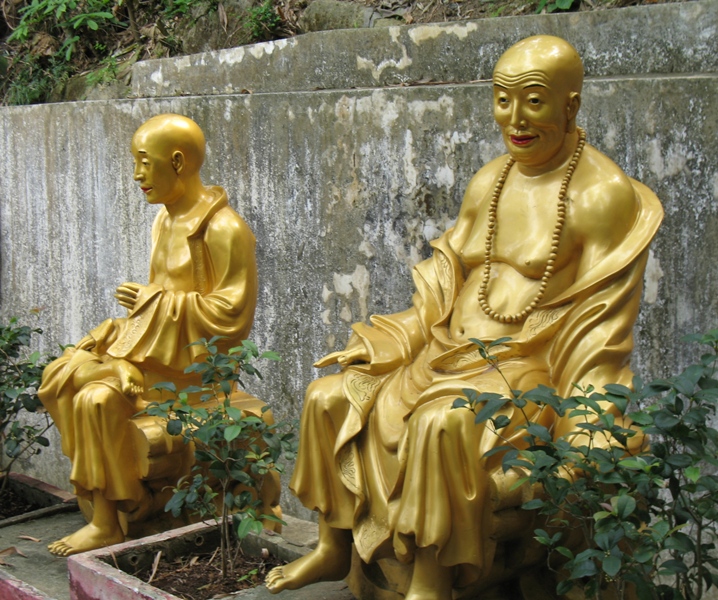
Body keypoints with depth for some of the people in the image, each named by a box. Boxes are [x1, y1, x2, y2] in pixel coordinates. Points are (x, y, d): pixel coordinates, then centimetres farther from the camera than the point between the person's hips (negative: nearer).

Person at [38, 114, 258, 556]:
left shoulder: (225, 230, -16)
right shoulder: (166, 220, 12)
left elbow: (233, 315, -20)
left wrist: (154, 301, -16)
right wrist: (142, 303, -3)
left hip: (194, 358, -9)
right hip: (158, 342, 9)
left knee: (99, 396, -26)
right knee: (59, 376, -5)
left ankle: (109, 523, -9)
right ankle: (105, 517, -5)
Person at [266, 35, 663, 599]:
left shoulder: (604, 195, -9)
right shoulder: (487, 184, 12)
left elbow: (601, 325, -11)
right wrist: (377, 344, 6)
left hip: (526, 366, -7)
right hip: (450, 352, 7)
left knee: (442, 423, -34)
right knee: (331, 396, -3)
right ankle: (333, 547, 13)